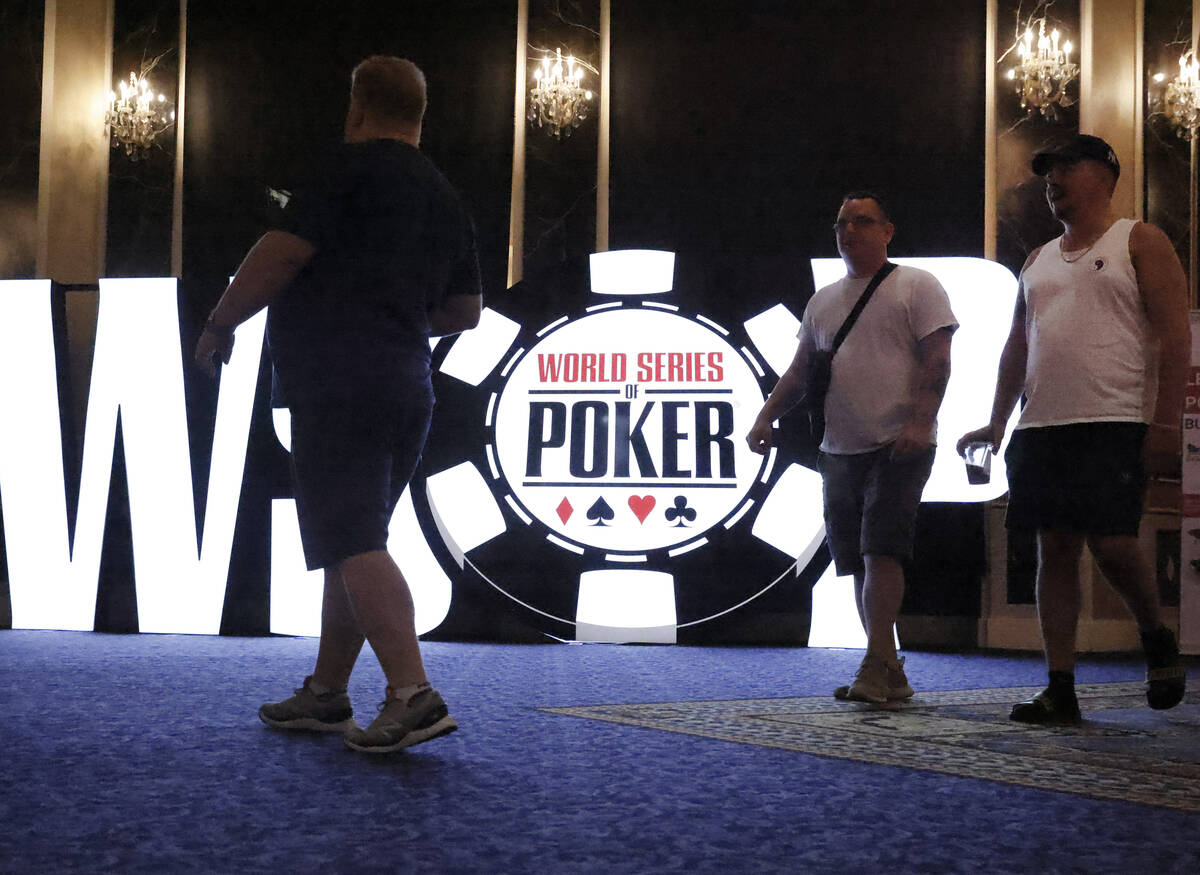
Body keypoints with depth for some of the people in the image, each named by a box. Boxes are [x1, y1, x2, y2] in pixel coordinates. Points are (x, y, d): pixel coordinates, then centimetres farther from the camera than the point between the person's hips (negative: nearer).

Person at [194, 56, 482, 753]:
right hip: (408, 389, 9)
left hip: (340, 386, -9)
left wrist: (222, 322, 1)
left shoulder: (357, 168, -5)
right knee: (353, 544, 15)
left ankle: (414, 696, -25)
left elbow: (284, 252, -11)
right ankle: (326, 694, 22)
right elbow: (466, 310, 23)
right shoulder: (447, 199, 19)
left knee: (353, 544, -14)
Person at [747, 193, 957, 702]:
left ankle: (877, 664, -19)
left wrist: (920, 421, -22)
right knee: (857, 561, 6)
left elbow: (937, 359, -8)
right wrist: (766, 418, 8)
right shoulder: (822, 301, 20)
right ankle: (888, 674, 12)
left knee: (880, 551, -17)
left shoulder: (916, 287, 1)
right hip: (839, 449, 7)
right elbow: (799, 371, 22)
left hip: (898, 446, -7)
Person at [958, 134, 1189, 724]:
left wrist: (1166, 423, -14)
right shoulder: (1038, 261, 21)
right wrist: (996, 424, 15)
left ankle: (1156, 637, 14)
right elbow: (1017, 345, 23)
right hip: (1042, 427, 6)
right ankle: (1061, 690, 4)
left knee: (1110, 542, -15)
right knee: (1055, 549, 1)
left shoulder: (1139, 242, 3)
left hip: (1115, 425, -6)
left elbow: (1173, 335, -5)